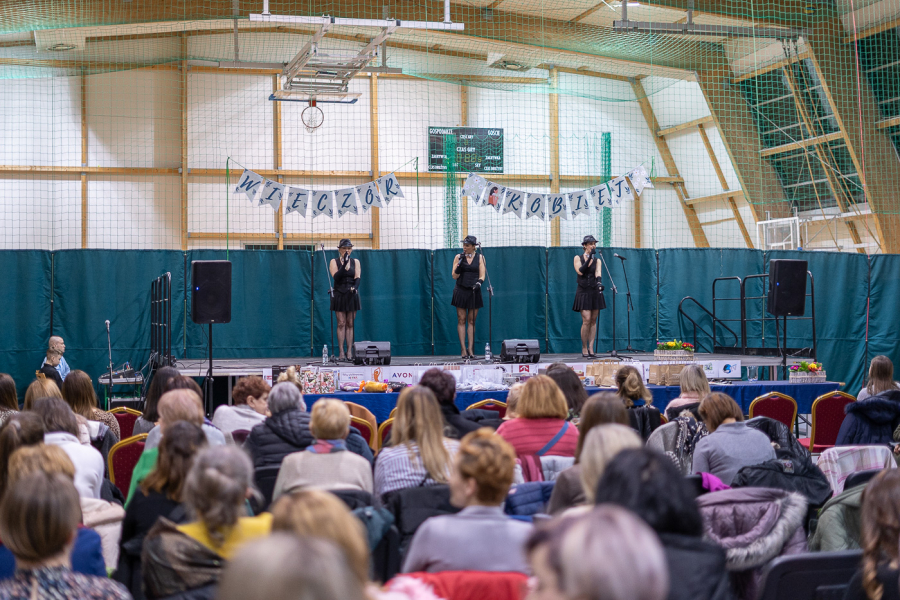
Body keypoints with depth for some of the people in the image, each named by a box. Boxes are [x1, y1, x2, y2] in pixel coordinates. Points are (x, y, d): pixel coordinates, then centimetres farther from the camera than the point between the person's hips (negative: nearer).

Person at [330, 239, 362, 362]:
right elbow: (336, 276, -13)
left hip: (352, 295, 2)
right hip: (339, 295, -2)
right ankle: (341, 352, -5)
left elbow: (357, 277, -2)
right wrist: (344, 265, -23)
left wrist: (355, 287, -21)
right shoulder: (334, 262, 3)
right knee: (341, 324, -5)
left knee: (350, 324, 1)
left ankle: (349, 352, 1)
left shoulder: (355, 262, 9)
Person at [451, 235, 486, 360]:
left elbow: (482, 275, 4)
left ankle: (470, 349, 3)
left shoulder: (479, 257, 6)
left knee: (471, 321, 1)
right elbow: (454, 276, 2)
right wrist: (459, 264, -13)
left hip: (474, 291, 0)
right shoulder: (458, 257, 5)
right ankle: (463, 349, -3)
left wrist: (479, 282, -16)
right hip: (461, 291, 0)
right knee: (461, 320, -4)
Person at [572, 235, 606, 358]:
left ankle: (591, 349, 5)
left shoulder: (597, 260, 8)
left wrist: (599, 281, -30)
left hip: (594, 292, 3)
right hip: (583, 292, -3)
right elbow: (580, 271, -14)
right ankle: (584, 348, 0)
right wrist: (589, 258, -18)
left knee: (593, 321, 1)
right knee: (586, 320, -12)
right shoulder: (578, 258, 3)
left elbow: (598, 272, -9)